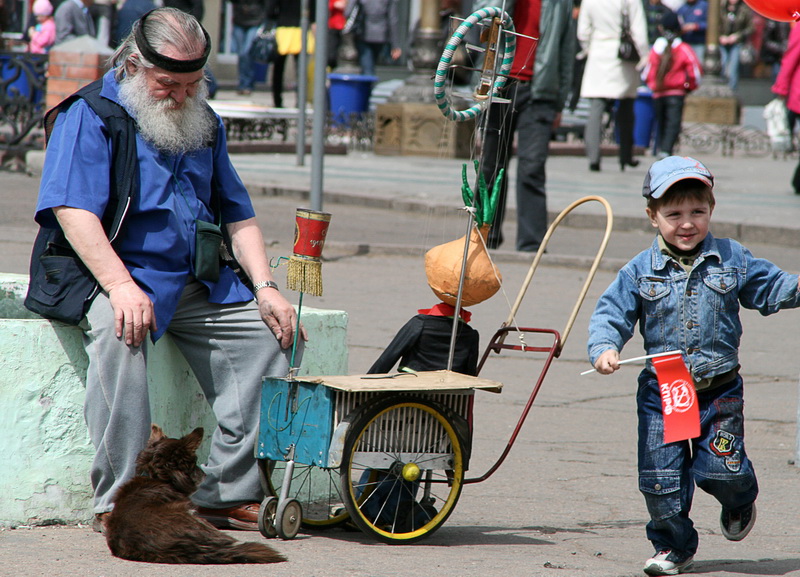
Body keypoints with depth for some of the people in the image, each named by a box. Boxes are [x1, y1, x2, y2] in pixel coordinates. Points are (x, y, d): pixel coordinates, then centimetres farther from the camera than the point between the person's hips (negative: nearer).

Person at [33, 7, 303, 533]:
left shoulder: (204, 124, 16)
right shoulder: (90, 116, -6)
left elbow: (238, 215, 21)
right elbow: (72, 210, -19)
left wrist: (264, 287, 3)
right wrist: (120, 286, -33)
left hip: (197, 286, 7)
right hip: (109, 276, -7)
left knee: (272, 333, -11)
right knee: (118, 331, -37)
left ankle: (229, 493, -9)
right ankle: (116, 500, -34)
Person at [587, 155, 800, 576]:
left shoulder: (732, 260, 0)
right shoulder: (640, 271, -2)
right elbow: (612, 312, -3)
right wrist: (604, 348, -21)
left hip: (719, 390, -1)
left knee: (722, 469, -5)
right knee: (660, 476, 0)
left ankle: (739, 502, 32)